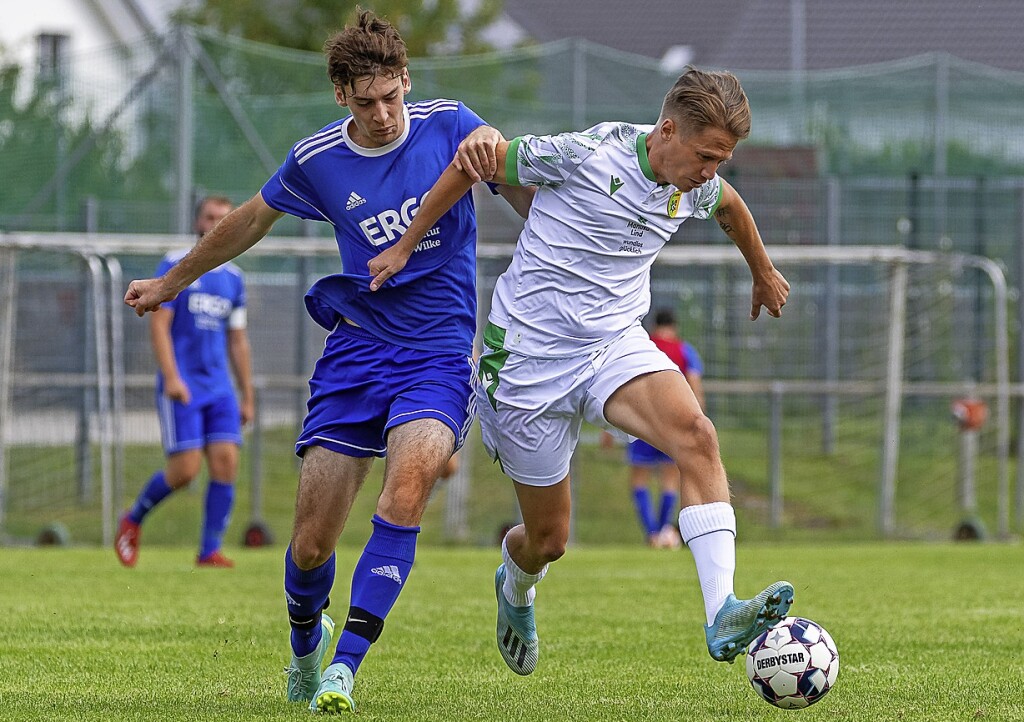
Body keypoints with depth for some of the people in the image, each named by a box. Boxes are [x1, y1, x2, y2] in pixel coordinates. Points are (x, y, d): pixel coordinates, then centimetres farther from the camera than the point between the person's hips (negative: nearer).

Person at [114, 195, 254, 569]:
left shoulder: (233, 277, 14)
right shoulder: (175, 265, -2)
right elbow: (158, 324, -9)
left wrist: (247, 396, 16)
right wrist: (172, 378, -19)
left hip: (220, 389, 5)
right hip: (181, 387, -5)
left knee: (226, 463, -9)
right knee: (184, 470, -11)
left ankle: (210, 551, -3)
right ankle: (132, 520, 14)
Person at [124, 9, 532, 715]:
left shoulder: (448, 126, -3)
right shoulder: (316, 160, 1)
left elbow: (534, 204, 1)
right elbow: (253, 219, 19)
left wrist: (495, 152, -22)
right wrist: (172, 281, 32)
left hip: (440, 355, -2)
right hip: (357, 347, 2)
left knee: (412, 473, -32)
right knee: (311, 542, -3)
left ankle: (346, 663, -29)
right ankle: (305, 642, 33)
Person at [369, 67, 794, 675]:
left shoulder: (698, 189, -1)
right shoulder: (586, 155, -19)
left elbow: (731, 205, 26)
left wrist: (764, 273, 43)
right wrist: (405, 246, -1)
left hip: (616, 344, 4)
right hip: (530, 356, -4)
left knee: (697, 435, -28)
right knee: (549, 540, 4)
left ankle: (722, 616, -38)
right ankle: (516, 588, 45)